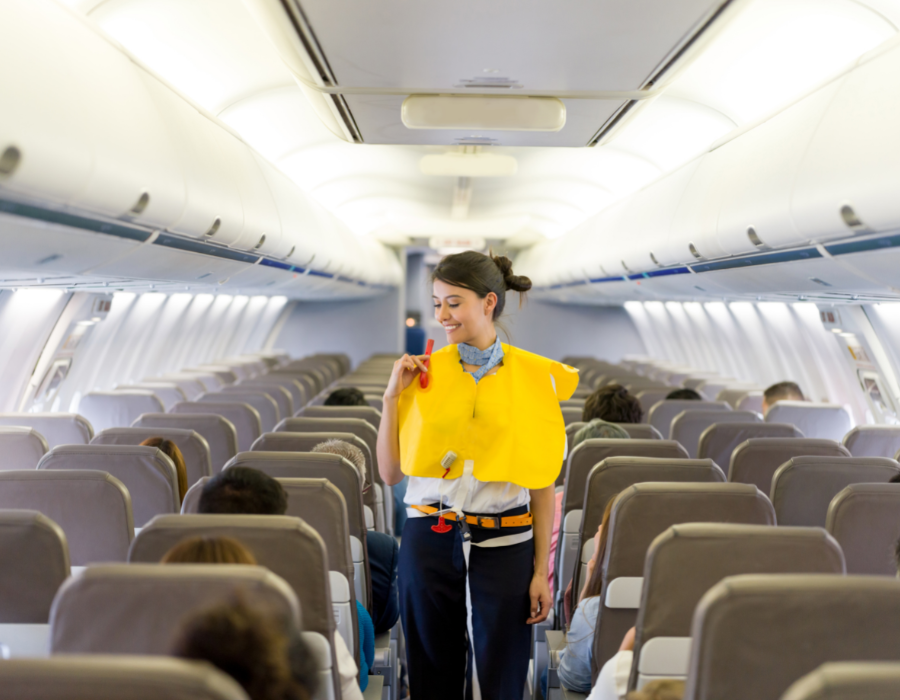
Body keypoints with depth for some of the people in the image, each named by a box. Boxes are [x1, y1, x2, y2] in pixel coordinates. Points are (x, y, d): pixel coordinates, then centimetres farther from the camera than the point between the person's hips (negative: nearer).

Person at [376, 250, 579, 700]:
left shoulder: (534, 377, -3)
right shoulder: (423, 373, 1)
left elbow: (542, 483, -1)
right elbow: (390, 473, 2)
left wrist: (541, 570, -2)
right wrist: (392, 396, -6)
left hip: (503, 545, -1)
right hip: (429, 540, 1)